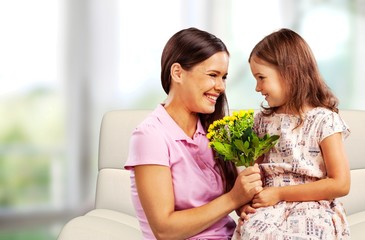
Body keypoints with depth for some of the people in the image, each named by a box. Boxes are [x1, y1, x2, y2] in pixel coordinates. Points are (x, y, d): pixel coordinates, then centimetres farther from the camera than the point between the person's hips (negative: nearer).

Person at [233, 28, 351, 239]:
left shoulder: (324, 121, -6)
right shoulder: (263, 120, 12)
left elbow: (341, 184, -10)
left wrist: (279, 193, -12)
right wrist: (249, 200, -8)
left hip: (312, 211, -3)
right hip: (269, 209, 4)